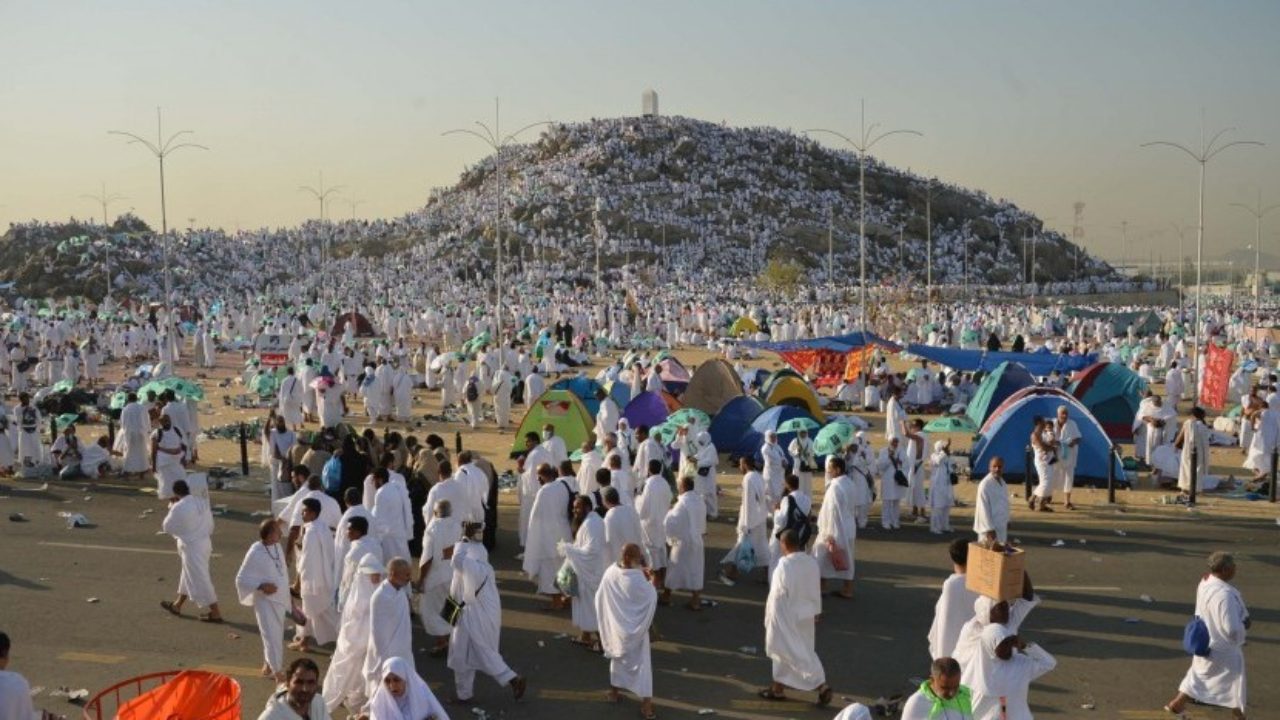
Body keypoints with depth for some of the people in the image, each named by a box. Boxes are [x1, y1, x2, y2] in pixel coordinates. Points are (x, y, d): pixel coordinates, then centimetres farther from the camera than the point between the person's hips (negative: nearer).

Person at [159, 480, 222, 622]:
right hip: (204, 543, 9)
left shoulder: (179, 508, -21)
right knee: (188, 574, 24)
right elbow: (210, 525, 9)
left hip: (192, 547, -9)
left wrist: (171, 507, 2)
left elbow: (167, 527, -6)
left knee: (200, 580, 0)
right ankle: (177, 605, 41)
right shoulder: (202, 502, 1)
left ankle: (215, 613, 3)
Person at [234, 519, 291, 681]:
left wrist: (286, 595, 15)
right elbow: (241, 578, -15)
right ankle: (278, 671, 2)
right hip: (265, 600, -7)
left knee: (278, 634, 17)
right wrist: (261, 586, -26)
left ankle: (268, 666, 35)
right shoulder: (255, 553, -22)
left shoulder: (277, 547, -1)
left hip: (279, 598, 7)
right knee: (271, 635, -6)